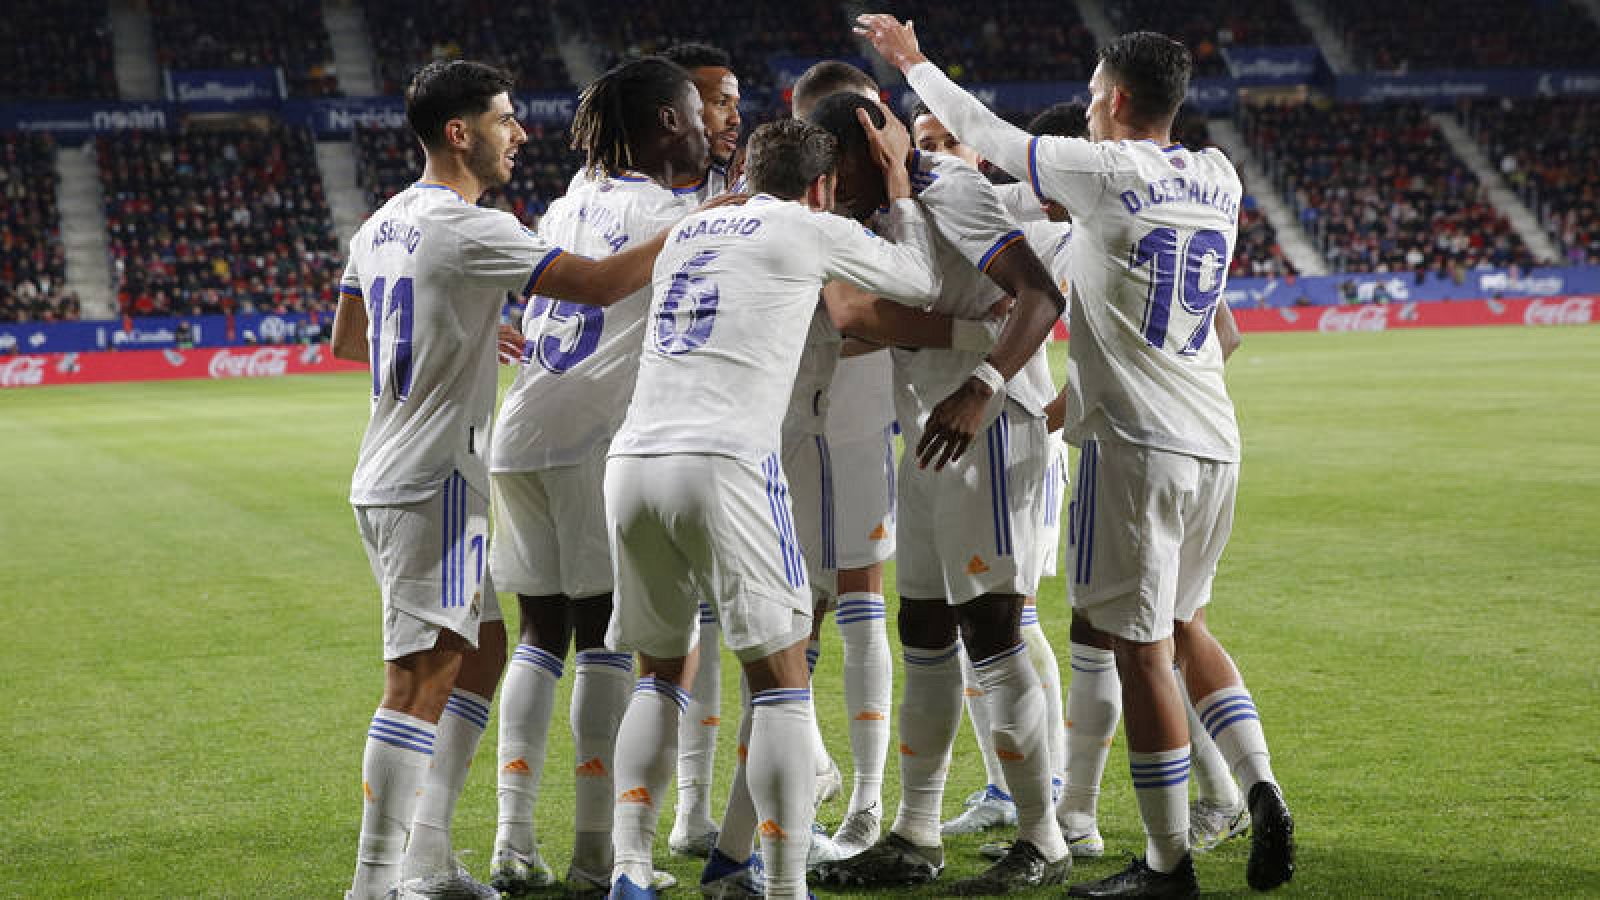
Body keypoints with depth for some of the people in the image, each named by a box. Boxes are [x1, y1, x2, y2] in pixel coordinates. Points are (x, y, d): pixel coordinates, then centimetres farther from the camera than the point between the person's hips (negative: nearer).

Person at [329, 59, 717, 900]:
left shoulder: (383, 224, 12)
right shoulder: (470, 232, -16)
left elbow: (347, 338, 24)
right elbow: (601, 284, -20)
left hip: (388, 482, 10)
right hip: (431, 483, -10)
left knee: (481, 651, 17)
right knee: (420, 681, -7)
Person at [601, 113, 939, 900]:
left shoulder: (686, 233, 24)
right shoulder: (811, 231, 8)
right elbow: (917, 281, 21)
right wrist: (899, 184, 34)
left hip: (632, 462, 6)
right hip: (723, 465, -6)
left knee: (662, 673, 17)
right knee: (780, 680, 2)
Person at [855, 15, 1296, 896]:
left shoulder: (1105, 173, -9)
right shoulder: (1218, 180, 9)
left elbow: (988, 135, 2)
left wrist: (912, 61, 17)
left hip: (1137, 443, -7)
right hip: (1214, 442, 7)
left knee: (1141, 649, 0)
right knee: (1183, 627, 22)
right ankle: (1259, 790, 8)